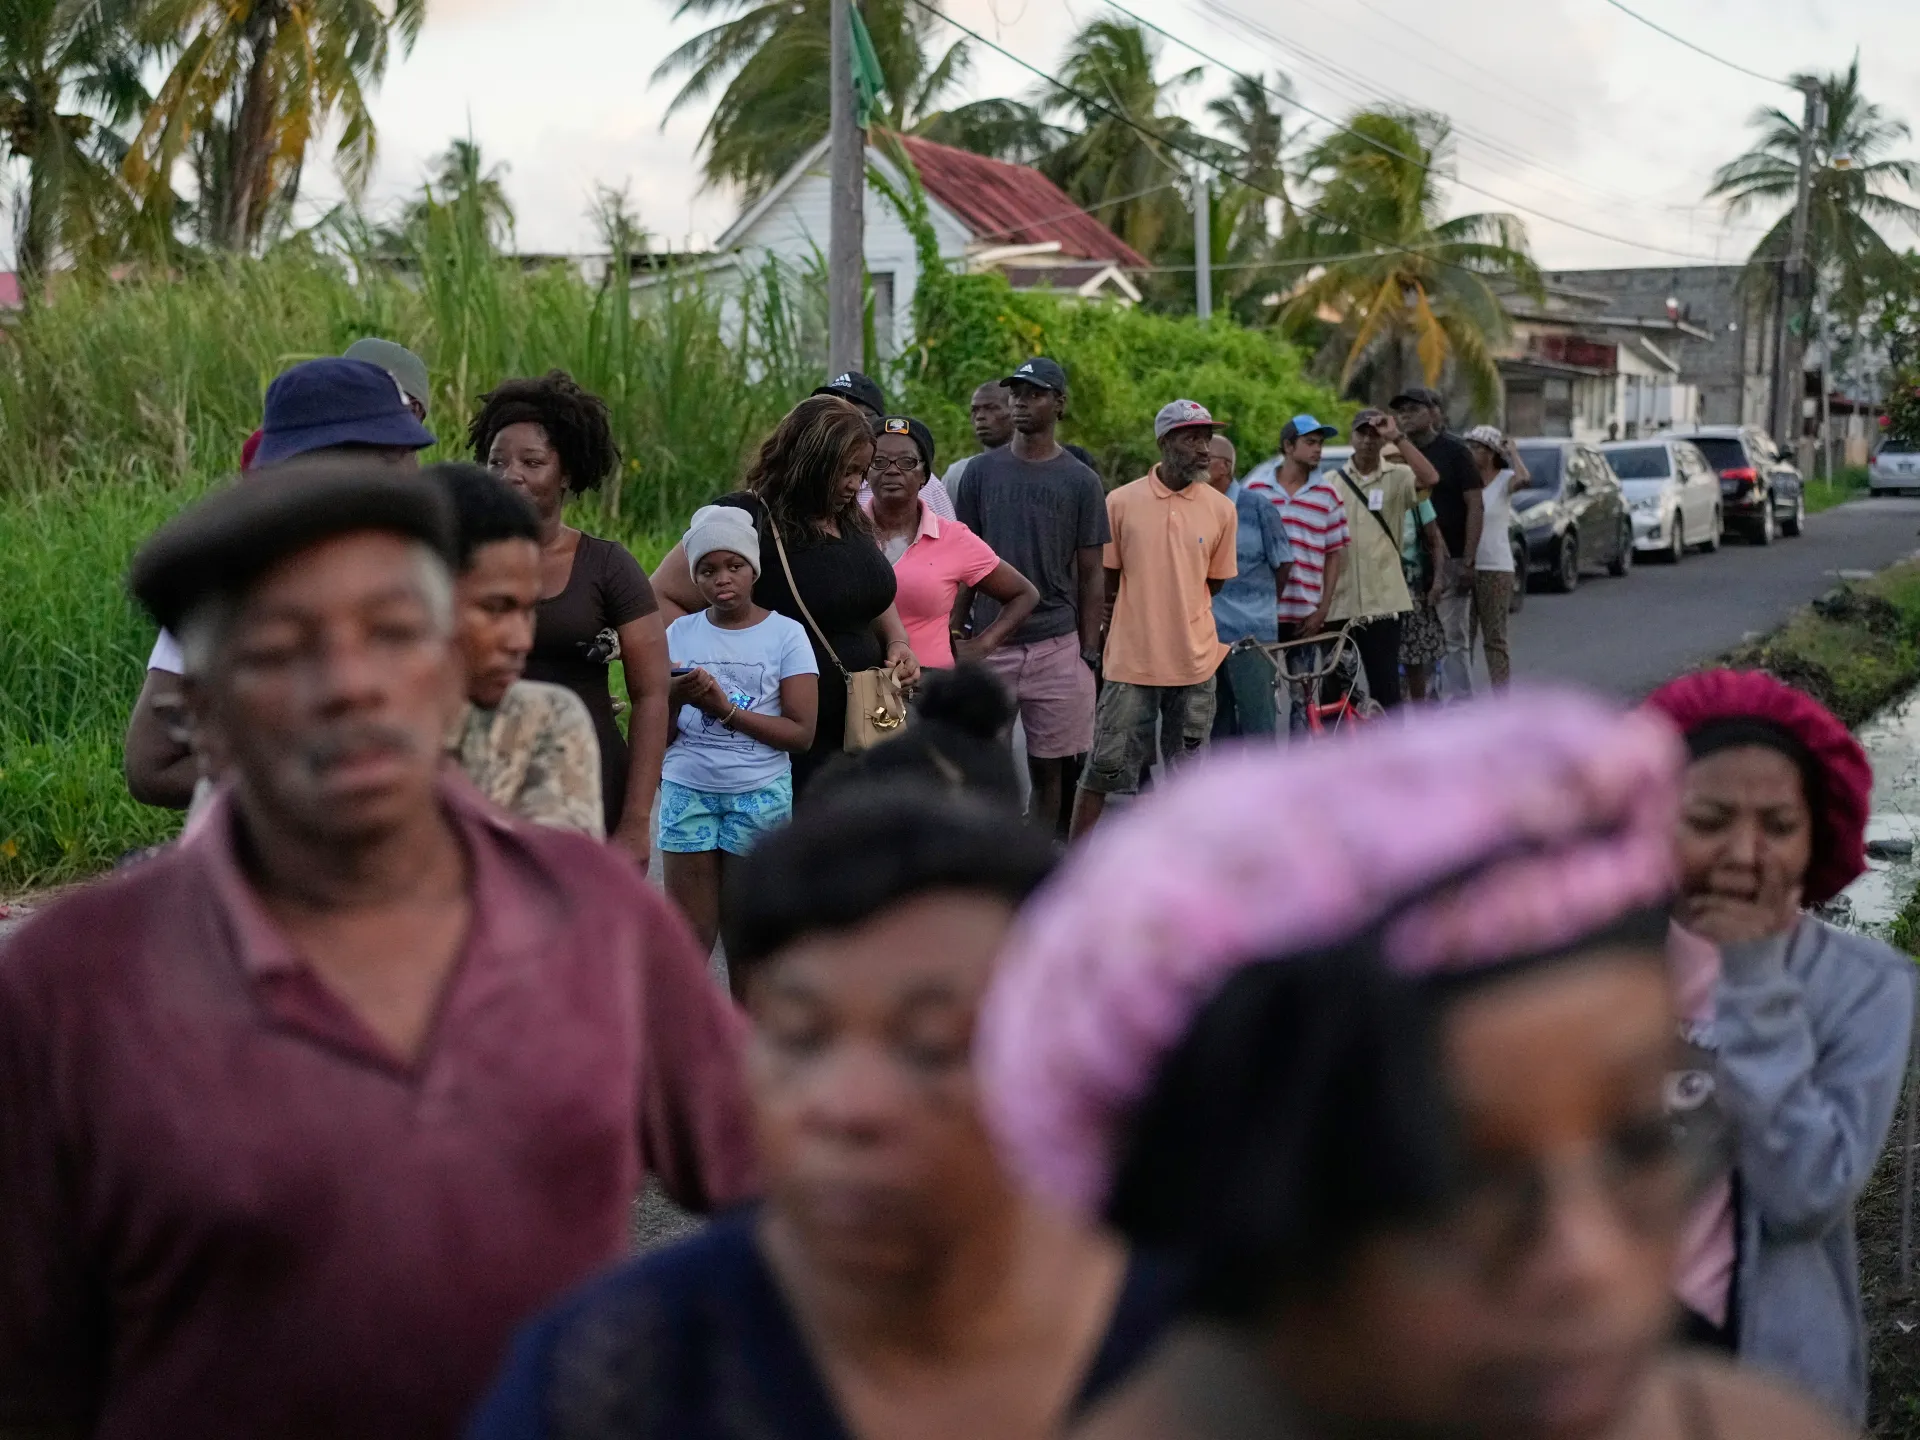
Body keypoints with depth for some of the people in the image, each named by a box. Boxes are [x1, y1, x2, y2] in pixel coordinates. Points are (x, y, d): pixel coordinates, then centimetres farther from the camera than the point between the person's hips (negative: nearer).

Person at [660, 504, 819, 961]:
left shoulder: (786, 634, 1)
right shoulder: (680, 634, 7)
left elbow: (801, 733, -6)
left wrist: (724, 708, -15)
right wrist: (674, 699, -15)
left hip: (760, 794, -2)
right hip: (687, 790, 2)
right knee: (687, 937, 0)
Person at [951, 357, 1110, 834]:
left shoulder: (1081, 481, 3)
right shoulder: (981, 471, 7)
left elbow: (1091, 575, 4)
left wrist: (1089, 652, -1)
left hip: (1056, 646, -1)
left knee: (1047, 767, 6)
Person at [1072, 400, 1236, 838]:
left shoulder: (1221, 510, 2)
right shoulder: (1122, 502, -4)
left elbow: (1214, 584, 12)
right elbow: (1106, 581, 6)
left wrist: (1175, 613, 8)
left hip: (1194, 659, 2)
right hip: (1131, 659, -2)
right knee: (1103, 769, 0)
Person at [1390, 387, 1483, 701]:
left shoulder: (1453, 451, -2)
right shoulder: (1398, 454, 12)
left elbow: (1475, 505, -6)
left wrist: (1468, 560, -13)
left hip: (1448, 560, -5)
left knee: (1453, 638, -4)